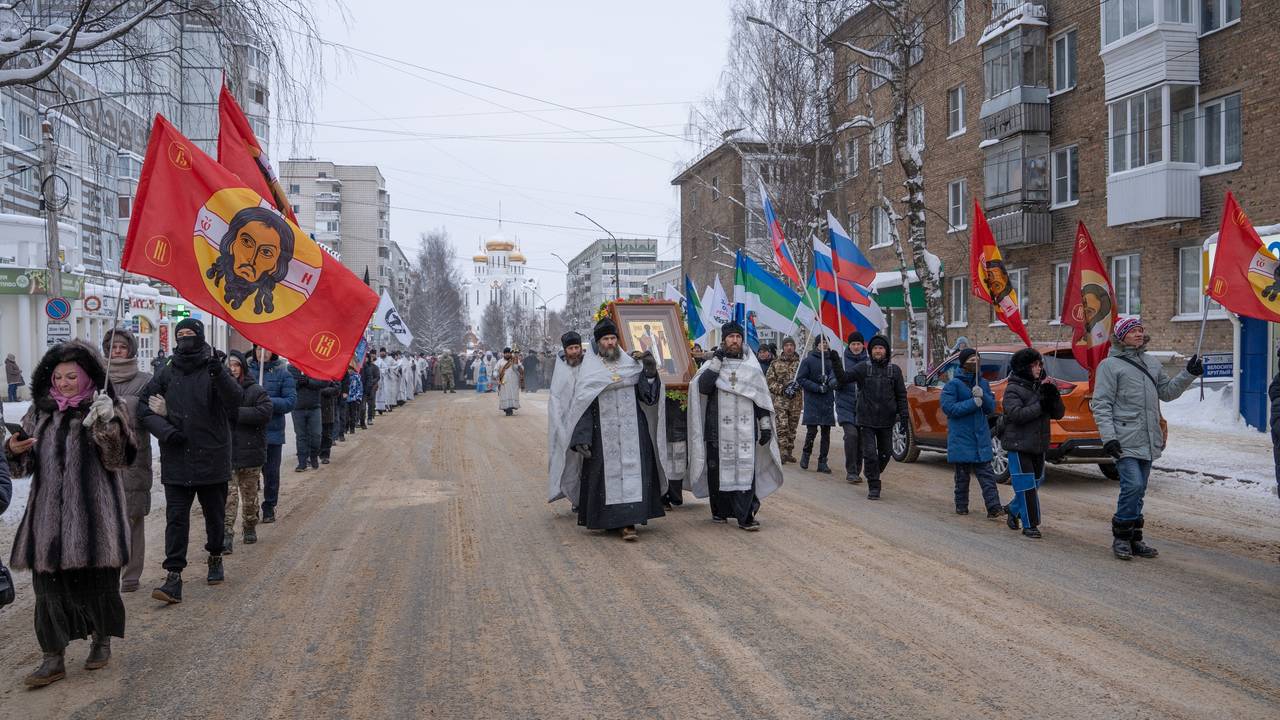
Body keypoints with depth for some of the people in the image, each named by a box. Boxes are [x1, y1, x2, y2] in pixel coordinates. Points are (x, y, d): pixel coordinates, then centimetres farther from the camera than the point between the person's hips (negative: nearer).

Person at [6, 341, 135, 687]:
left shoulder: (107, 410, -1)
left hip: (93, 515, -3)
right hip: (48, 514, 3)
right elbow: (24, 465, 13)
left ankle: (102, 639, 28)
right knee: (49, 583, 3)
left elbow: (117, 459, -10)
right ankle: (53, 659, 12)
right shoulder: (41, 411, 10)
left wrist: (108, 425, -27)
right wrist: (14, 449, -10)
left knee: (95, 581, 5)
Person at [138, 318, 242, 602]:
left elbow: (234, 400, -20)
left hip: (212, 458, -1)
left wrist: (219, 374, -38)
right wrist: (165, 430, -8)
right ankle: (174, 576, -1)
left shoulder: (214, 369, -4)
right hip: (176, 459, 2)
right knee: (176, 518, -2)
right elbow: (143, 404, 7)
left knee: (214, 515, 14)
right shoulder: (167, 373, 5)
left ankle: (215, 557, 36)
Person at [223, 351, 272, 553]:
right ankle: (226, 534, -6)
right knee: (228, 494, -7)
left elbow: (265, 413, -15)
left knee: (250, 494, 14)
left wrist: (236, 412, -18)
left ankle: (250, 527, 30)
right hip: (226, 452, 0)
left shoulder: (256, 391, -1)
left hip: (250, 451, 0)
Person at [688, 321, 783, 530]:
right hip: (718, 429, 0)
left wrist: (766, 424, 6)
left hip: (746, 429, 1)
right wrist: (716, 362, -13)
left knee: (746, 470, -6)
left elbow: (762, 397, 12)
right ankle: (720, 511, 21)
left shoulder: (752, 366, 10)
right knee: (718, 469, 5)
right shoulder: (713, 363, 6)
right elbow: (702, 387, -12)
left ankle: (745, 516, -6)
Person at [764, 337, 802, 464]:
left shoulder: (800, 362, 7)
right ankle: (782, 453, -11)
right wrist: (783, 389, -10)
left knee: (792, 427, 9)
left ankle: (789, 452, 20)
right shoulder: (775, 363, 4)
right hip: (780, 400, -2)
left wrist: (797, 384, -12)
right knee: (781, 427, -12)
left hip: (796, 400, 2)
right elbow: (769, 381, 2)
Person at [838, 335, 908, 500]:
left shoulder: (894, 370, 5)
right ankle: (873, 486, 5)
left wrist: (903, 414, -1)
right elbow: (845, 378, -12)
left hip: (886, 421, 3)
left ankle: (874, 475, 40)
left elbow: (901, 394, 8)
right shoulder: (863, 368, -1)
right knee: (870, 454, -5)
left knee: (886, 453, 14)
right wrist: (837, 366, -30)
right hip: (866, 420, -3)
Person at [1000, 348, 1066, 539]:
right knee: (1027, 485, -6)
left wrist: (1053, 395, -10)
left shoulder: (1041, 386, 9)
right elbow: (1016, 414, -22)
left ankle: (1013, 509, 35)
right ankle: (1030, 525, 1)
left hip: (1039, 444, 6)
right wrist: (1041, 405, -22)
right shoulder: (1013, 389, -8)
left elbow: (1059, 413, 6)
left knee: (1035, 482, 15)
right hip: (1019, 444, -6)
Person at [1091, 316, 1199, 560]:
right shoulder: (1110, 365, -4)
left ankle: (1133, 538, 19)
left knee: (1138, 491, 11)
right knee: (1133, 485, -16)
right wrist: (1108, 437, -16)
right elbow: (1101, 404, -8)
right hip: (1125, 440, -7)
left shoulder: (1151, 363, 17)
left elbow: (1167, 392, 23)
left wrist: (1189, 374, 9)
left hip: (1148, 440, 7)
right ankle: (1121, 537, -2)